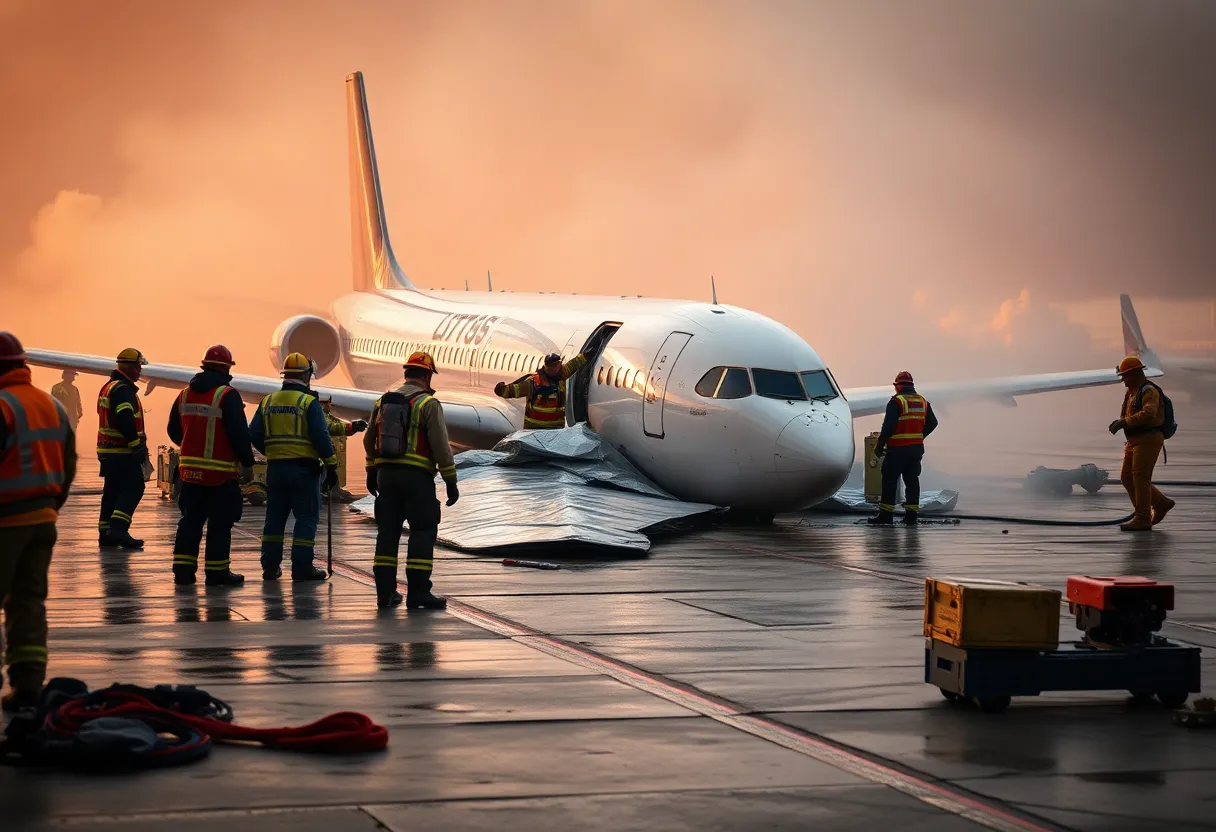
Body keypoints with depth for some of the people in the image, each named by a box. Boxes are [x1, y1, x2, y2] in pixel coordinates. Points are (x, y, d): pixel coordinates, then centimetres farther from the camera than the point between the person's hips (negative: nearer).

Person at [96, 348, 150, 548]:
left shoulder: (108, 387, 19)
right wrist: (138, 445, -21)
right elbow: (126, 421, -26)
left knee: (112, 490, 12)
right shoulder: (122, 389, -15)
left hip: (108, 450, 10)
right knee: (133, 488, -9)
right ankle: (118, 528, -20)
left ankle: (106, 534, 13)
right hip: (123, 451, -10)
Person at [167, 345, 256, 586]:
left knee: (191, 520, 12)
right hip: (221, 472, -6)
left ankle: (183, 569, 11)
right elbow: (239, 433, -16)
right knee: (220, 522, 1)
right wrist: (247, 462, -6)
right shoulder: (228, 395, -13)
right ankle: (217, 572, 2)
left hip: (190, 469, 6)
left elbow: (174, 430, 15)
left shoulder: (185, 394, 8)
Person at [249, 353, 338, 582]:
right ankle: (301, 567, -2)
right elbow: (321, 437, -14)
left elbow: (254, 434, 7)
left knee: (275, 517, 12)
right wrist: (331, 466, -8)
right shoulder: (309, 402, -9)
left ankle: (270, 566, 13)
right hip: (303, 467, -5)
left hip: (275, 468, 5)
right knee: (307, 518, 1)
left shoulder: (268, 402, 8)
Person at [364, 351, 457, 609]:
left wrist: (371, 472, 28)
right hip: (417, 477, -6)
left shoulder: (383, 401, 12)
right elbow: (441, 446, -11)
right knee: (423, 532, -2)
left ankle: (385, 591, 12)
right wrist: (451, 481, -6)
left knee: (388, 531, 11)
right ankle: (417, 592, -8)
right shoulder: (428, 403, -7)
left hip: (386, 475, 6)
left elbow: (369, 440, 18)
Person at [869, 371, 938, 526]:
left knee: (890, 480, 0)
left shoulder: (896, 402, -12)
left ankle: (886, 514, -1)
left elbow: (888, 426, -16)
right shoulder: (923, 402, 9)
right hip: (916, 448, 6)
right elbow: (932, 423, 16)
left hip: (897, 448, -6)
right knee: (912, 480, 10)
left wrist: (879, 446, -8)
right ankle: (911, 515, 8)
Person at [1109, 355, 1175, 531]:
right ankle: (1161, 504, 17)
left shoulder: (1149, 391, -13)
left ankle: (1142, 519, -7)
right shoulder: (1132, 392, 18)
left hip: (1148, 440, -10)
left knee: (1140, 478, -10)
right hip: (1135, 441, 10)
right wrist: (1119, 422, 5)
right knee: (1127, 478, 8)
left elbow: (1148, 414, -29)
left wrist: (1124, 422, -27)